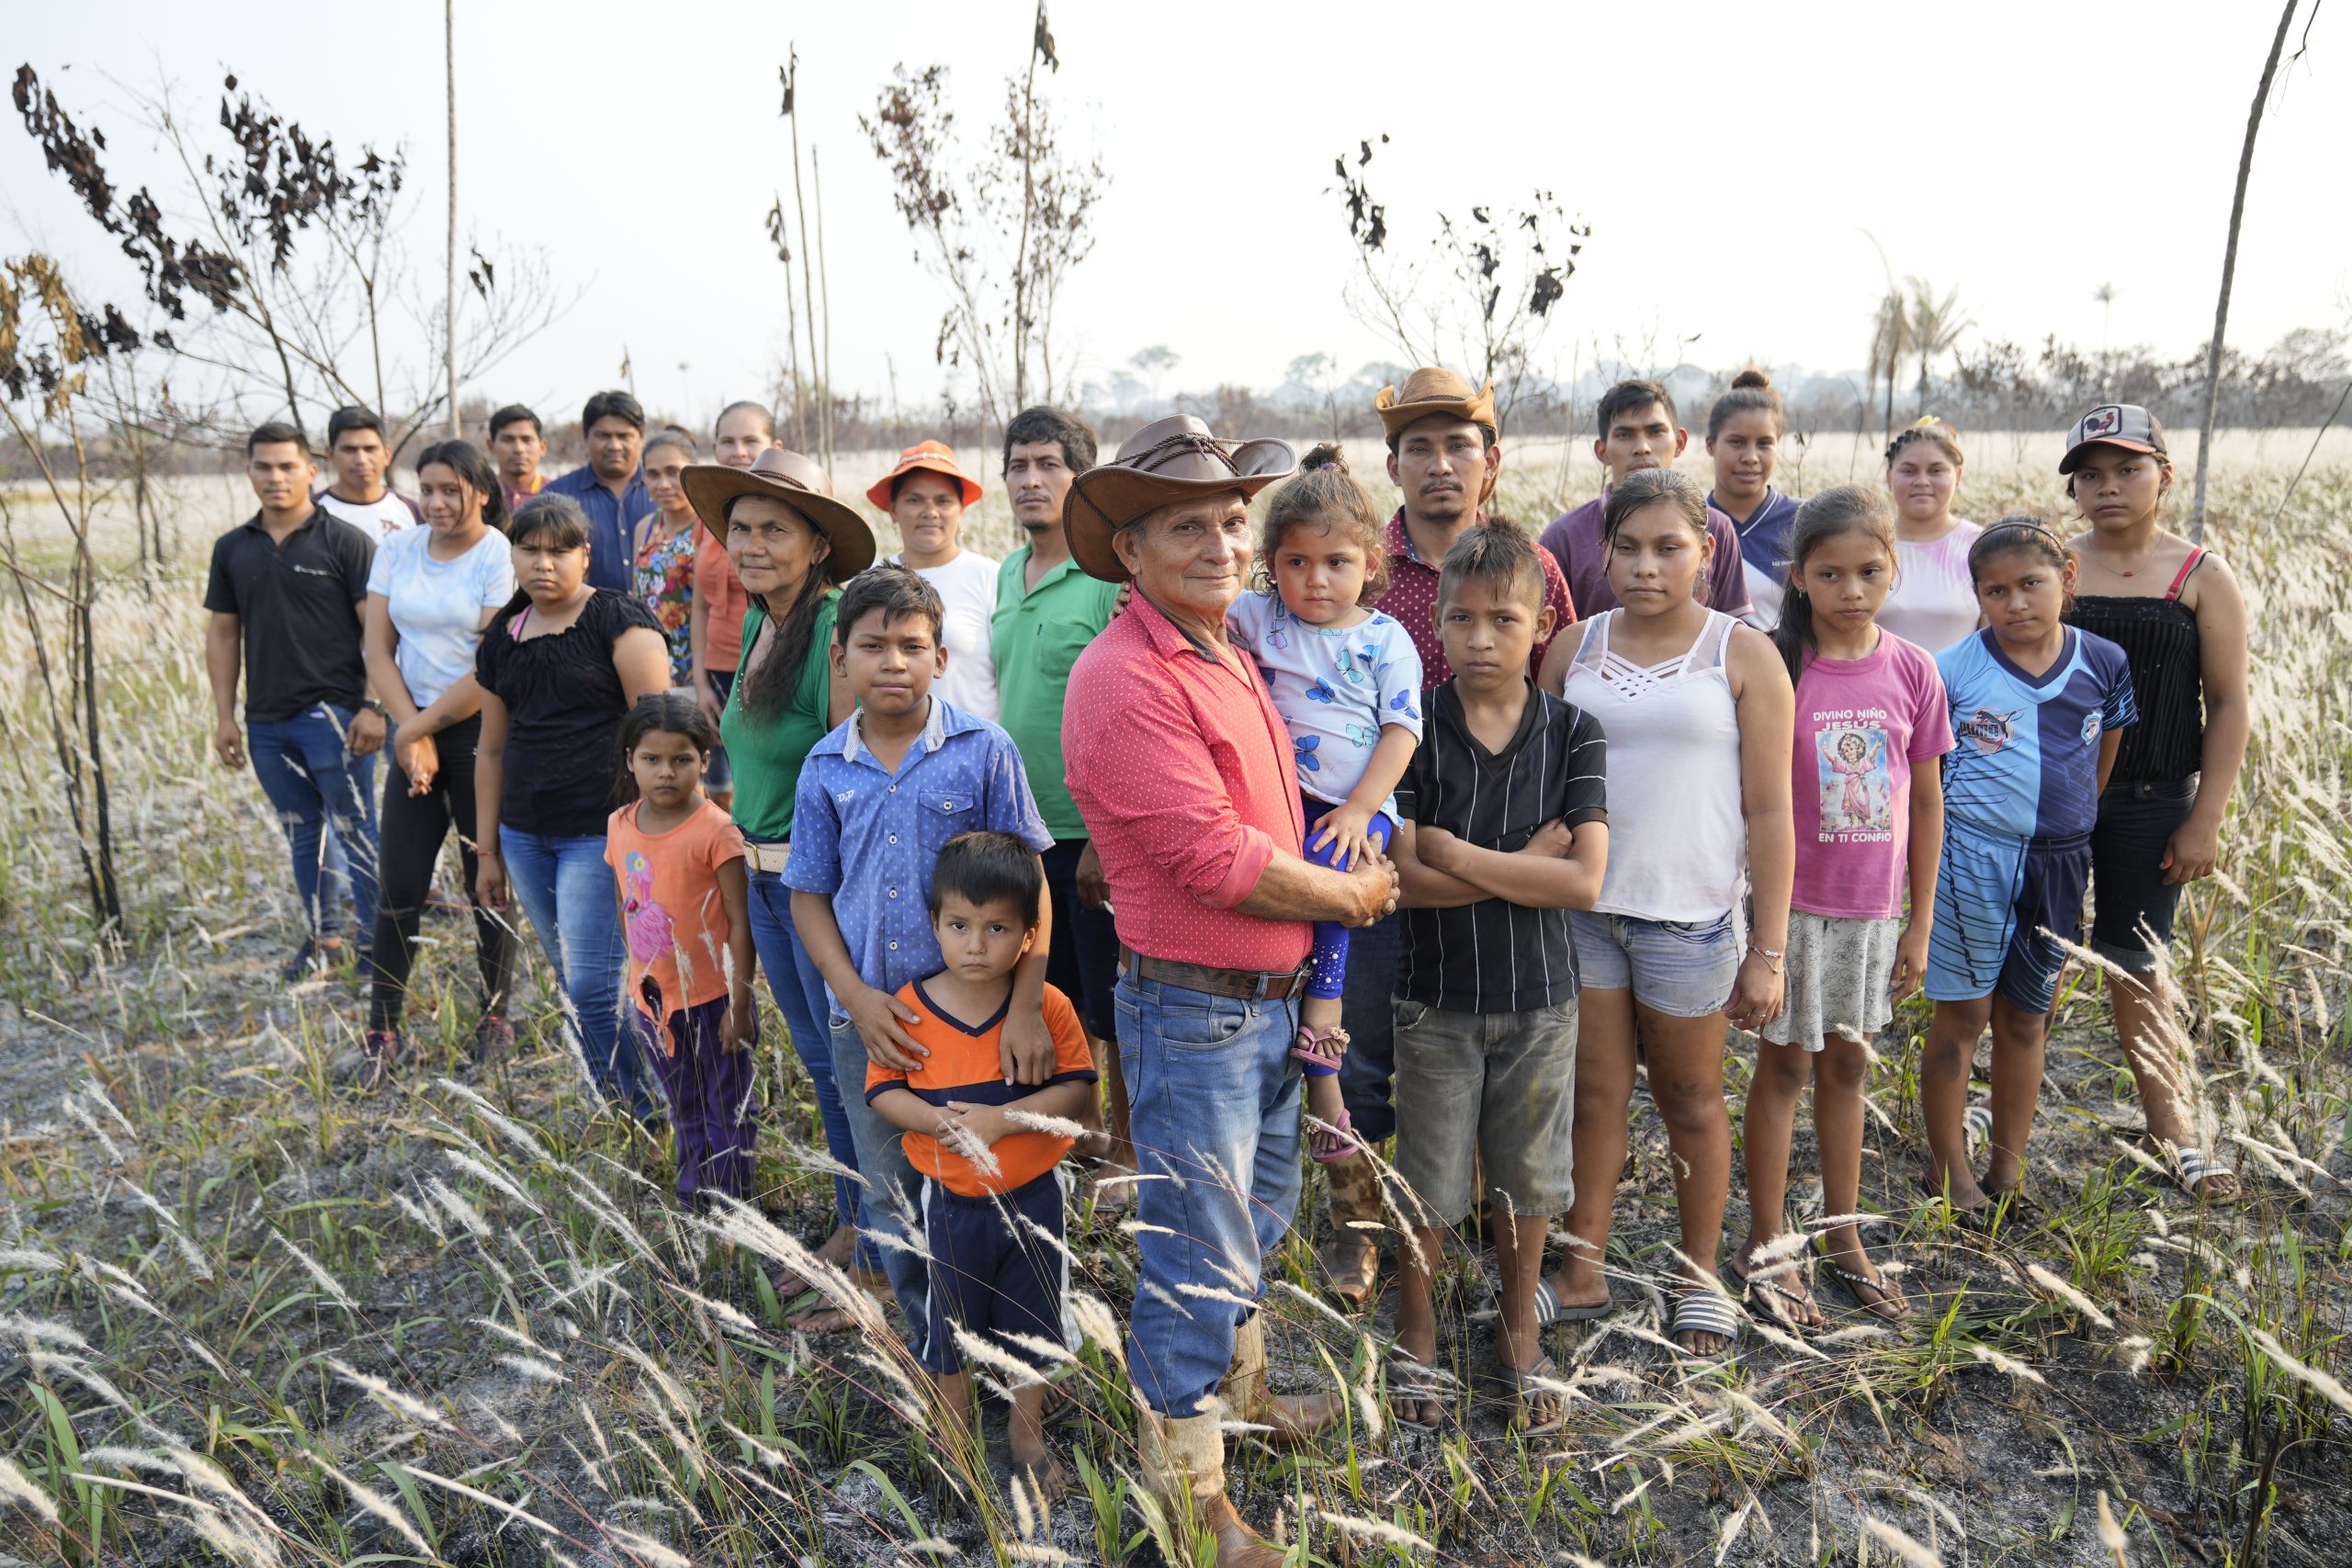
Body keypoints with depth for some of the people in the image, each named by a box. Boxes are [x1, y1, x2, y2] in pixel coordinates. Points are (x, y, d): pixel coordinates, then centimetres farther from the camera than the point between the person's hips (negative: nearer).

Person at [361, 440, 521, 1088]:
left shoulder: (502, 560, -9)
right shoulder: (397, 550, 7)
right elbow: (378, 650, 6)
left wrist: (417, 727, -9)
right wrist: (411, 733, -5)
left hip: (482, 731, -4)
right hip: (415, 731, 4)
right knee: (400, 885, 2)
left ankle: (496, 1015, 19)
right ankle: (383, 1030, 10)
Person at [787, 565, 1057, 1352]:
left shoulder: (983, 749, -8)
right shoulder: (826, 769, 0)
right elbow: (809, 897, 5)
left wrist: (1026, 1007, -16)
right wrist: (858, 999, -9)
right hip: (867, 1020, 3)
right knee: (891, 1201, 15)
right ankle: (937, 1350, 36)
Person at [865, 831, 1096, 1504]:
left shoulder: (1048, 1007, -14)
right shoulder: (909, 1008, -13)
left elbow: (1075, 1087, -15)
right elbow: (882, 1090, -7)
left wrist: (1003, 1119, -27)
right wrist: (938, 1121, -25)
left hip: (1032, 1194, 0)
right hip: (950, 1199, 0)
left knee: (1031, 1319, 17)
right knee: (952, 1320, 19)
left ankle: (1027, 1432, 39)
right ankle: (955, 1437, 42)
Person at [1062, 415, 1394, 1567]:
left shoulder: (1228, 655, 10)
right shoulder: (1126, 679, -21)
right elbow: (1213, 856, -24)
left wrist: (1344, 864, 7)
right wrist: (1350, 895, -10)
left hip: (1268, 992, 9)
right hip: (1190, 1005, -9)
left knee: (1258, 1216, 25)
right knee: (1197, 1254, 4)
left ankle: (1241, 1391, 47)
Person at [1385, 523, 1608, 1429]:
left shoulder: (1572, 735, -5)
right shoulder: (1417, 730, -9)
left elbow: (1584, 881, -15)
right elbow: (1402, 877, -17)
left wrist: (1458, 855, -17)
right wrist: (1527, 861, -17)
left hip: (1540, 997, 2)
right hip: (1437, 995, -1)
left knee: (1528, 1177, 16)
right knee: (1429, 1181, 10)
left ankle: (1520, 1329, 39)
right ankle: (1415, 1331, 33)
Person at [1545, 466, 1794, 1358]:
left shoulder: (1742, 658, -3)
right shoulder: (1574, 650, 5)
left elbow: (1769, 813, -4)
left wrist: (1768, 951, -6)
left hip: (1689, 916, -2)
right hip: (1581, 908, 2)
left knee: (1690, 1100, 12)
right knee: (1595, 1094, 11)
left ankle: (1701, 1278, 30)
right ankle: (1583, 1273, 24)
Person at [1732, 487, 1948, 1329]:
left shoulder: (1912, 670, -1)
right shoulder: (1774, 664, -11)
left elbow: (1926, 800, 5)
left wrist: (1921, 919, 5)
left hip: (1874, 904, 3)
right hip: (1791, 899, -3)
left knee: (1846, 1065, 16)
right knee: (1783, 1064, 8)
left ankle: (1843, 1236, 31)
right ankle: (1765, 1244, 22)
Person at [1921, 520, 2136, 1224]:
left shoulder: (2105, 663, 1)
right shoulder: (1955, 666, -8)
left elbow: (2104, 762, 13)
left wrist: (2074, 830, 13)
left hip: (2059, 860, 3)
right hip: (1973, 856, -3)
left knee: (2026, 1015, 13)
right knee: (1963, 1013, 5)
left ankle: (2007, 1170, 26)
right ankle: (1948, 1168, 20)